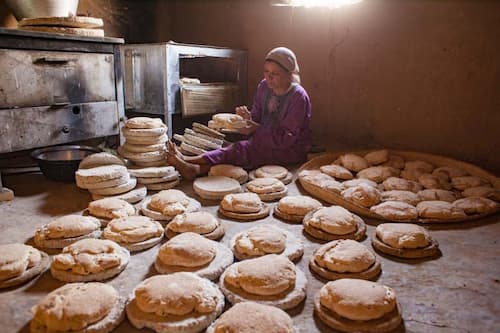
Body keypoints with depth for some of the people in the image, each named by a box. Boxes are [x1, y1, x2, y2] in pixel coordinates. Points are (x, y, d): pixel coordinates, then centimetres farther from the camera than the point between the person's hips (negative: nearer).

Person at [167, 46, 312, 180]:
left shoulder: (298, 97, -17)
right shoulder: (264, 86, 3)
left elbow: (287, 139, -19)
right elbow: (257, 117, 8)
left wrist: (256, 129, -24)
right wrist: (248, 118, -16)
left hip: (291, 150, -6)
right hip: (266, 141, 6)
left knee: (243, 149, -30)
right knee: (239, 149, -25)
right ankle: (188, 162, -41)